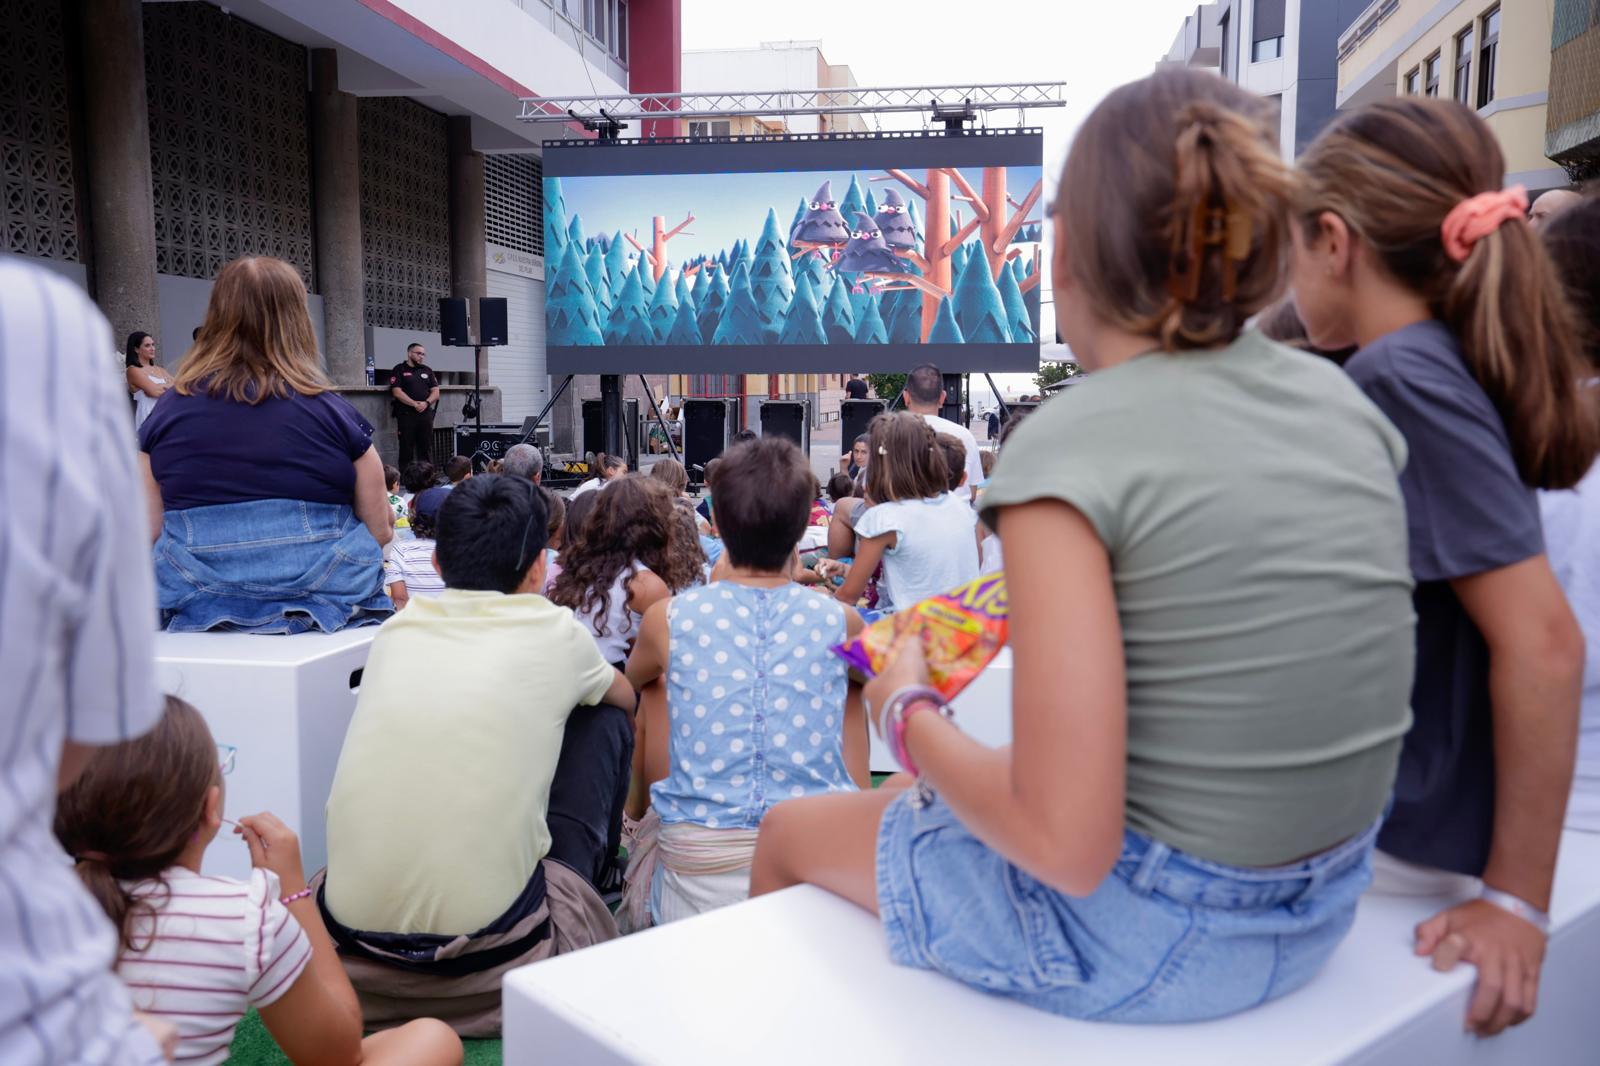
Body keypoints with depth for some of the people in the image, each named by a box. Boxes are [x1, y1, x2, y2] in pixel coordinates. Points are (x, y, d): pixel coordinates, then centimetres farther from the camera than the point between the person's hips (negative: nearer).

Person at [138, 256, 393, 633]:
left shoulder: (168, 411, 1)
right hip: (324, 598, -3)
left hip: (196, 605, 3)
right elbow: (380, 531, 1)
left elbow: (148, 532, 3)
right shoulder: (332, 412, -5)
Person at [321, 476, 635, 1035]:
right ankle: (597, 874, 34)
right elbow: (624, 697, 21)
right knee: (605, 722, 12)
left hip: (352, 934, 4)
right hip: (486, 950, -4)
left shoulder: (396, 628, 6)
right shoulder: (553, 631, -2)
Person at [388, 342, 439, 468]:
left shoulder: (427, 370, 16)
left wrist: (426, 403, -8)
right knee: (406, 449, -3)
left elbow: (435, 391, 11)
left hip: (425, 414, 4)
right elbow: (397, 392, -8)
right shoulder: (399, 370, 2)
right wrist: (415, 404, -16)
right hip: (406, 414, -4)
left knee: (426, 448, 5)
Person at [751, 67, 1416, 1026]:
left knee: (789, 836, 20)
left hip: (1142, 933, -7)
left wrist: (909, 713, -10)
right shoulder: (1343, 401, -3)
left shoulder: (1069, 451, -24)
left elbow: (1068, 844, -26)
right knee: (916, 797, 30)